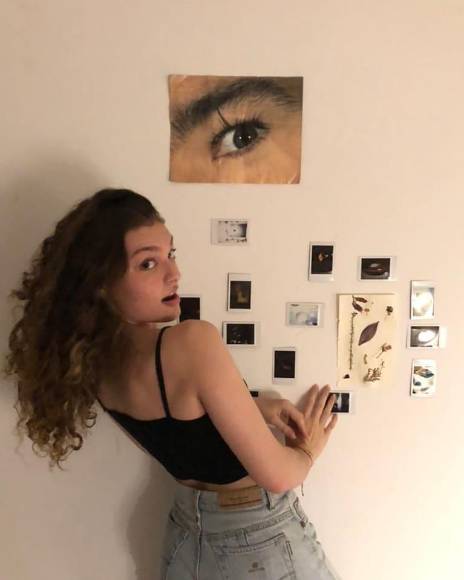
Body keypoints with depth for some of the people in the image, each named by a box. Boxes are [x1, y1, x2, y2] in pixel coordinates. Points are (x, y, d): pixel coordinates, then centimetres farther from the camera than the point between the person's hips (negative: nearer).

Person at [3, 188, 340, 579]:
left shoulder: (94, 359, -10)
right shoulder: (192, 342, -34)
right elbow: (275, 475, -27)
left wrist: (255, 408, -2)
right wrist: (308, 449, -7)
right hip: (259, 539, -5)